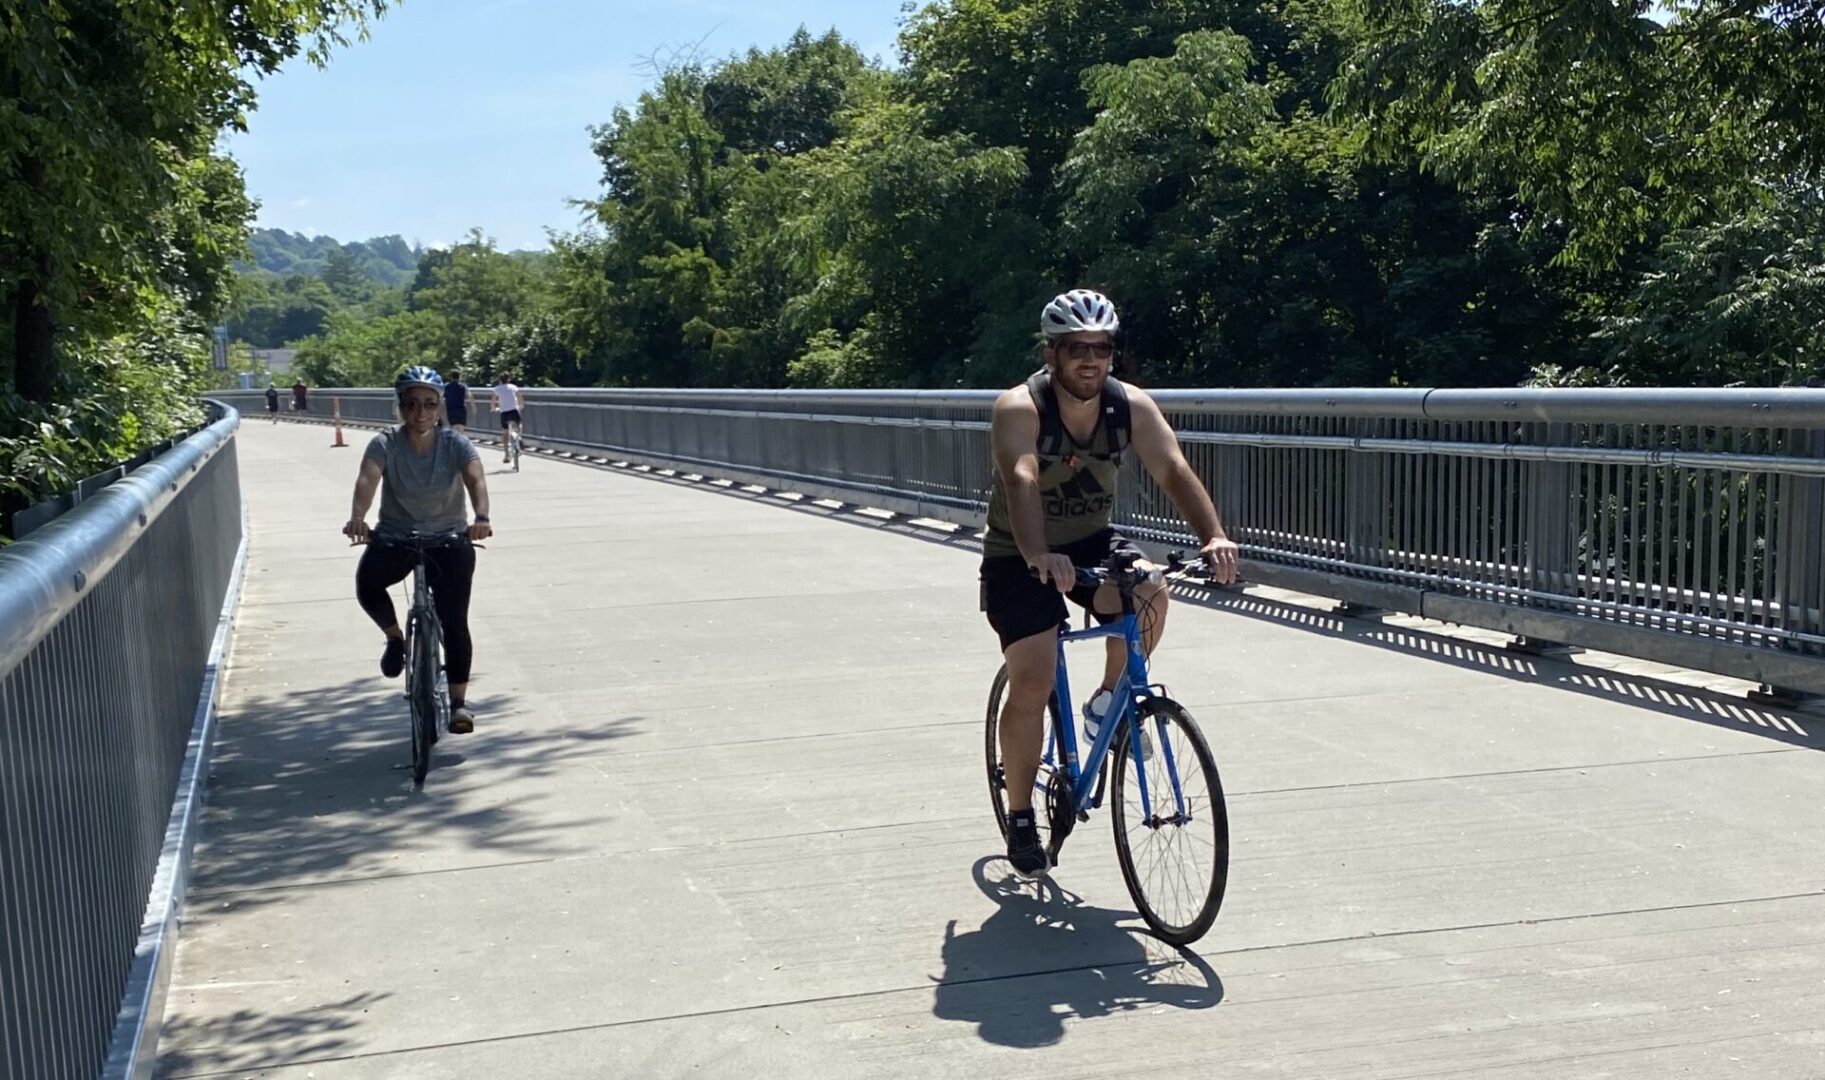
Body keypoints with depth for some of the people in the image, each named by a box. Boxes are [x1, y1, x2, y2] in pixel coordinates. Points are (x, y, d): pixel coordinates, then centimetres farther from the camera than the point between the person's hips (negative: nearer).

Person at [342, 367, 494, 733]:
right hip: (395, 537, 1)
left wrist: (481, 518, -50)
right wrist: (357, 517, -50)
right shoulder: (385, 445, -10)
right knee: (367, 583, -29)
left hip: (449, 538, 0)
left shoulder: (456, 444, -11)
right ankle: (395, 637, 0)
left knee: (454, 619, -14)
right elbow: (367, 479, -28)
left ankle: (459, 701, -3)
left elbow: (476, 481, -28)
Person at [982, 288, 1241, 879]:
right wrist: (1039, 556, -59)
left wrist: (1214, 536, -42)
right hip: (1019, 557, -3)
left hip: (1091, 541, 3)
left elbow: (1174, 470, -25)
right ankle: (1020, 818, 7)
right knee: (1032, 682, -13)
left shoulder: (1132, 406, -13)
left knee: (1149, 594, -28)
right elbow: (1021, 481, -41)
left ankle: (1108, 702, 1)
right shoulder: (1019, 408, -24)